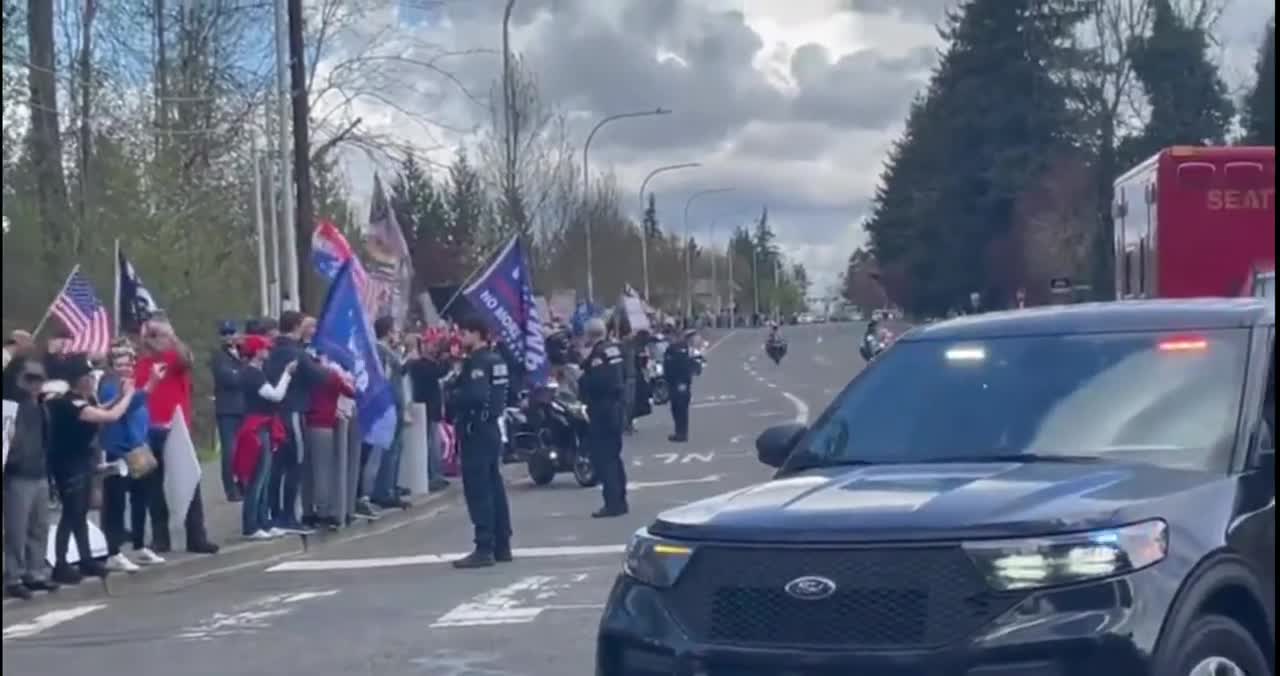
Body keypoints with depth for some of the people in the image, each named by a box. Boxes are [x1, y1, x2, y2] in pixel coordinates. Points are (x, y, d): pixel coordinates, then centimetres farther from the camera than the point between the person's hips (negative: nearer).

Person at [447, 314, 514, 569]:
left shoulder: (477, 362, -15)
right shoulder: (495, 359, 13)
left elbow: (474, 395, -27)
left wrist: (451, 397, -11)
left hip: (476, 430, -10)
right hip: (491, 427, 10)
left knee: (477, 490, -8)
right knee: (494, 487, 12)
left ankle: (484, 548, -9)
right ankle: (502, 546, 16)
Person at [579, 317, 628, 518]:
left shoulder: (598, 353, -17)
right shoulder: (615, 349, 10)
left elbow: (594, 381, -25)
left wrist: (580, 381, -7)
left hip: (601, 408, -9)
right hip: (616, 405, 9)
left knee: (603, 457, -6)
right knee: (613, 455, 16)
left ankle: (613, 502, -9)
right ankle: (620, 500, 21)